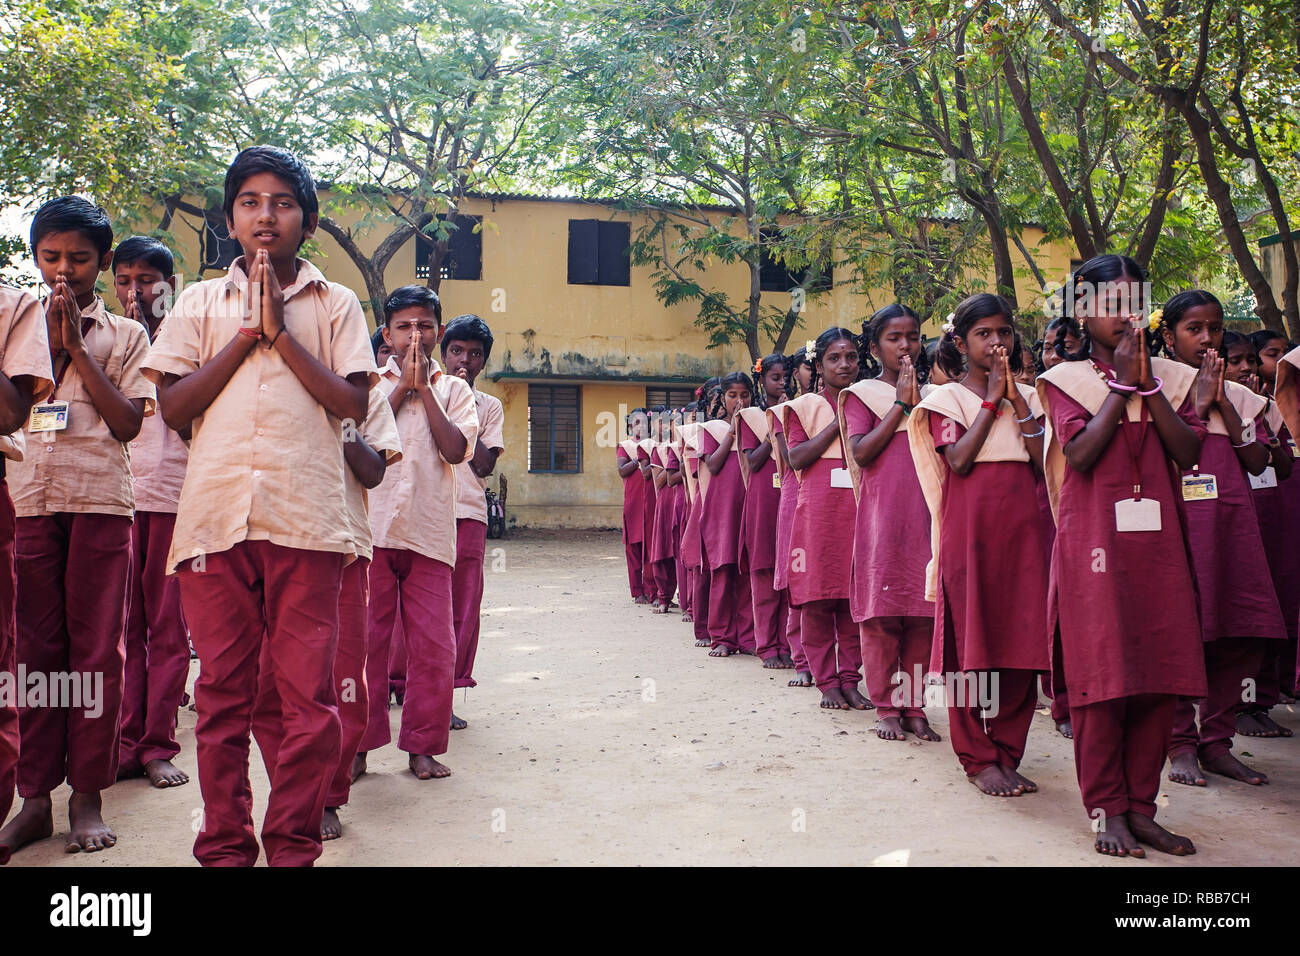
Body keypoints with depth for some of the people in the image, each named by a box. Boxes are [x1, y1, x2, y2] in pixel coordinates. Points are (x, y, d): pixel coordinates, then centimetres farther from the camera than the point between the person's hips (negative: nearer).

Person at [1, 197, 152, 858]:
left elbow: (128, 423, -1)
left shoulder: (125, 335, 11)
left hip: (100, 502, -1)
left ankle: (87, 797, 5)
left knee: (95, 648, -1)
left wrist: (77, 347, -3)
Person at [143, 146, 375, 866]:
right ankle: (224, 848, 18)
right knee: (222, 692, 6)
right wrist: (247, 333, 1)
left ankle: (292, 847, 11)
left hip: (306, 520, -1)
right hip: (214, 516, 2)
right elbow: (173, 406, 7)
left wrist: (281, 333, -3)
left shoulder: (335, 304, 13)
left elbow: (354, 403, 2)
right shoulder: (201, 302, 17)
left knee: (310, 698, -3)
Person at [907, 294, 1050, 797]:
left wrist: (1017, 401, -5)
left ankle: (1007, 753, 14)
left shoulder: (1027, 397, 14)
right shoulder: (947, 398, 4)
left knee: (1022, 642, 3)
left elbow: (1044, 463, 0)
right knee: (971, 642, -2)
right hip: (970, 529, -4)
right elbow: (959, 460, -13)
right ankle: (978, 757, 9)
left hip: (1023, 529, 4)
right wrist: (992, 400, -8)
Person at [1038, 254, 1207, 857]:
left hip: (1157, 541, 4)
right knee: (1101, 676, -3)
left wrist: (1147, 385, -7)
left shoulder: (1168, 377, 13)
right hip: (1093, 542, -4)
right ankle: (1107, 811, 7)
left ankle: (1141, 807, 14)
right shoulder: (1066, 379, 3)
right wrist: (1121, 384, -9)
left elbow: (1189, 451, -1)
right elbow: (1080, 453, -13)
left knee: (1160, 675, 3)